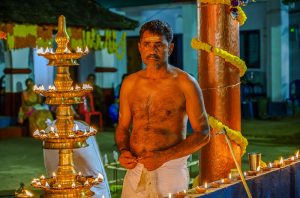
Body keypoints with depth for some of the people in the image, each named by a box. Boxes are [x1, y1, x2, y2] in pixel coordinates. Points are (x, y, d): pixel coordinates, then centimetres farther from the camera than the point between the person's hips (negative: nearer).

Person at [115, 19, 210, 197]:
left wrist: (164, 156, -15)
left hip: (171, 171, -3)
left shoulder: (185, 83, -6)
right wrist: (123, 151, -4)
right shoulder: (130, 83, 6)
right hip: (135, 170, 3)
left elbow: (203, 134, -7)